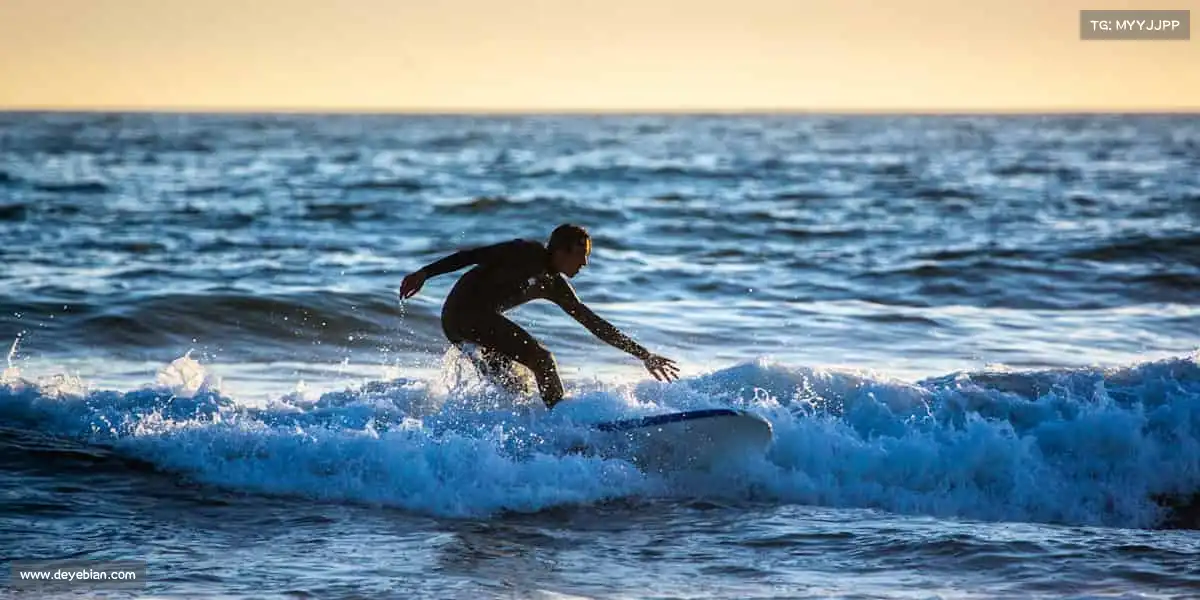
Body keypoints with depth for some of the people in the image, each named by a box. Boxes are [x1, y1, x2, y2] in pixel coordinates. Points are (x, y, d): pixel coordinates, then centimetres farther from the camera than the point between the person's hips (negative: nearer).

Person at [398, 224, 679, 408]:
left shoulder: (555, 286, 16)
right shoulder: (529, 254, -8)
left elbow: (594, 324, 20)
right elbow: (475, 255, -13)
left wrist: (643, 355, 20)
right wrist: (424, 273, -21)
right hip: (464, 313, -10)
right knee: (541, 357, -17)